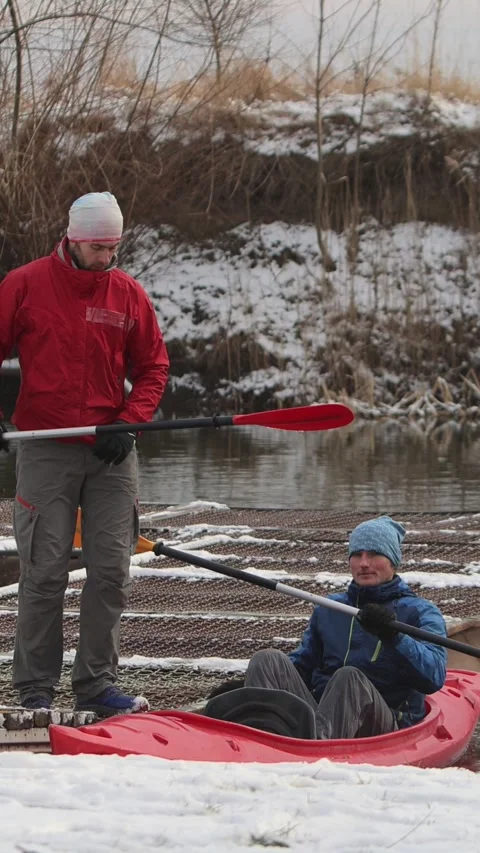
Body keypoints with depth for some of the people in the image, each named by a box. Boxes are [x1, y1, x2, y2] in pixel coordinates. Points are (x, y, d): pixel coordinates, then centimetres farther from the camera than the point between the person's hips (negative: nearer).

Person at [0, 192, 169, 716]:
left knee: (111, 570, 1)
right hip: (45, 451, -3)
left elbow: (153, 367, 11)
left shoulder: (128, 294, 6)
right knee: (44, 572, -4)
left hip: (111, 454, 3)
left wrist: (128, 422, -3)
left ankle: (96, 684, 9)